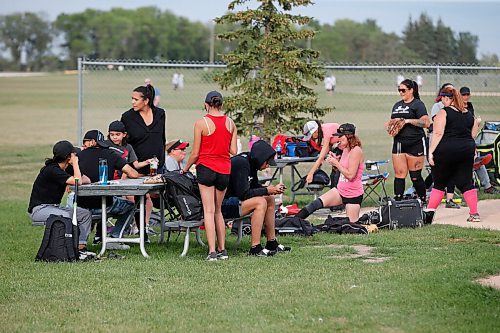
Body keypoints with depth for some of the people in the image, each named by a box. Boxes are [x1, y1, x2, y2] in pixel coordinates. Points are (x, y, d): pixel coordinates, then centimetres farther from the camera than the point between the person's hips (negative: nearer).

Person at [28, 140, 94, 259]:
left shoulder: (66, 169, 8)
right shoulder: (52, 170, -22)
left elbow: (87, 180, 8)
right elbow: (77, 181, -27)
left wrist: (78, 181, -14)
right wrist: (75, 162, -17)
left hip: (53, 207, 9)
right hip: (39, 209, -9)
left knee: (86, 214, -2)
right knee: (65, 216, -36)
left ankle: (81, 247, -10)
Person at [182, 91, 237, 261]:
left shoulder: (201, 123, -8)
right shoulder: (230, 123, 3)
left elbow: (195, 153, -5)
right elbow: (234, 151, 3)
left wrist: (185, 168, 11)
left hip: (206, 167, -4)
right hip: (224, 170, 4)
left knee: (209, 211, -4)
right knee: (218, 211, 15)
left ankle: (212, 251, -12)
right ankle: (222, 249, 13)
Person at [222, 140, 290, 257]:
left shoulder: (250, 163, 6)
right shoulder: (241, 163, -23)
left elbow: (255, 186, 16)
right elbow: (243, 193, -26)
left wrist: (271, 189, -3)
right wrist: (267, 190, -19)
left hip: (235, 198, 11)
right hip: (223, 204, -11)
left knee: (270, 199, 10)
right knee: (260, 202, -26)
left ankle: (272, 243, 14)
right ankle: (255, 249, -26)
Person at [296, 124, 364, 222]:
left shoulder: (356, 151, -18)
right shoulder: (345, 150, 9)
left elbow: (350, 175, -22)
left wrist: (336, 163, -17)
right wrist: (335, 160, 3)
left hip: (353, 194, -8)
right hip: (340, 190, 8)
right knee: (317, 203, -12)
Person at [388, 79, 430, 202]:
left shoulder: (418, 104, -3)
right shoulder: (397, 105, 19)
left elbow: (426, 123, -13)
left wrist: (409, 121, -17)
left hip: (415, 143, -6)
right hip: (399, 143, 6)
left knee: (415, 176, -2)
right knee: (399, 174, 0)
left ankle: (423, 200, 11)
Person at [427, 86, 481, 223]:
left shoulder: (443, 113, -8)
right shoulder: (469, 114, 11)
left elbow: (438, 134, -15)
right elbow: (473, 134, 13)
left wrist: (431, 152, -14)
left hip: (446, 150, -5)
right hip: (467, 150, 5)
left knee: (439, 183, 6)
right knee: (466, 182, 7)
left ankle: (429, 213, 5)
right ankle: (474, 213, 1)